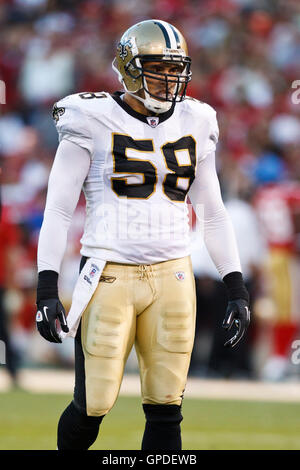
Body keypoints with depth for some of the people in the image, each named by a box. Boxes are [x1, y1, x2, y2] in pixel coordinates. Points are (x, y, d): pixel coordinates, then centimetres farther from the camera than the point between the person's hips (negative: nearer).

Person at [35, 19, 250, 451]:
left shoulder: (193, 127, 10)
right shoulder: (95, 123, -3)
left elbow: (214, 215, 17)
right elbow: (58, 209, -3)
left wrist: (237, 289, 11)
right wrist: (47, 289, -10)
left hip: (172, 278, 4)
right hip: (109, 276, -4)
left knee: (166, 411, 0)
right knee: (92, 407, -3)